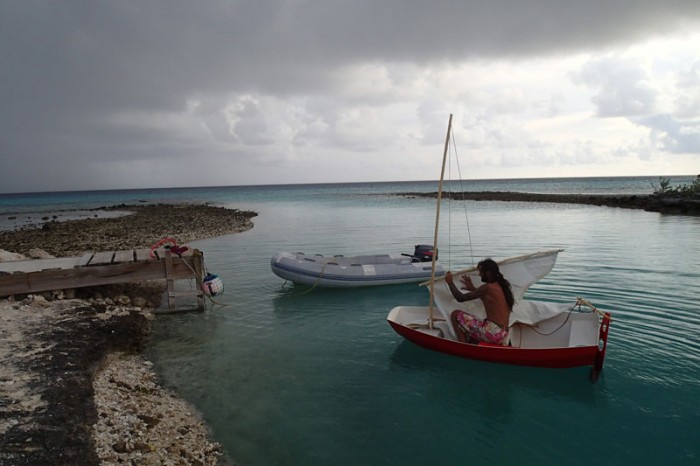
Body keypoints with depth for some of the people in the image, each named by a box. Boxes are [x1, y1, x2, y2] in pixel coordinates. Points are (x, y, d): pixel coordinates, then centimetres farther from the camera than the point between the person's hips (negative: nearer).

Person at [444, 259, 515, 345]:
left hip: (492, 332, -10)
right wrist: (473, 289, 26)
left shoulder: (487, 287, -13)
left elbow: (461, 298, -9)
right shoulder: (502, 286, 11)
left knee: (455, 315, -3)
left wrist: (450, 282, 4)